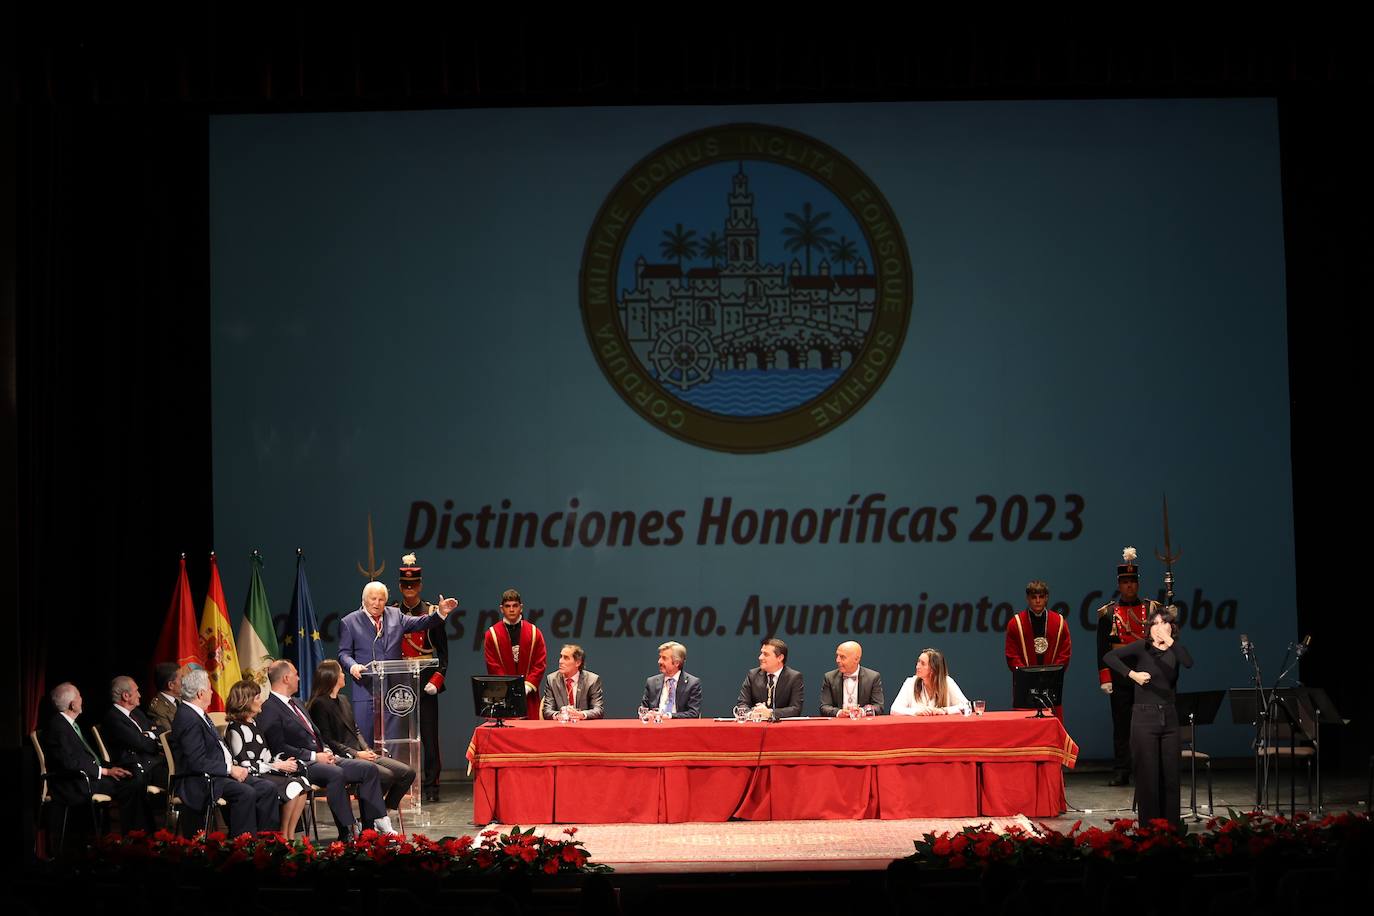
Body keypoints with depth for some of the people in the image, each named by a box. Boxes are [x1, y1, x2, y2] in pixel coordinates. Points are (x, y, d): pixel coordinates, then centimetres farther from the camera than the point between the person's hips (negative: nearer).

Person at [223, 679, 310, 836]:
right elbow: (245, 765, -15)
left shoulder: (254, 722, 15)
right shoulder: (235, 729, -11)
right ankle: (283, 835, -10)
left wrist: (282, 763, -1)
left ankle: (290, 834, -9)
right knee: (293, 787, -25)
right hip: (252, 779, -8)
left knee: (303, 783, -14)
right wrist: (277, 766, -12)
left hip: (267, 772, 8)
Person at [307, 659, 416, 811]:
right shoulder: (320, 704, -7)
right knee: (386, 775, -28)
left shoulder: (343, 699, 21)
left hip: (359, 753, 9)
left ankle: (385, 809, 7)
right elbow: (327, 741, -13)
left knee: (408, 773, -5)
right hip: (341, 758, -9)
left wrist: (366, 750, 2)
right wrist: (356, 754, -16)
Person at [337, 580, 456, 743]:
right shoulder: (349, 622, 5)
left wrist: (440, 612, -6)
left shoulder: (395, 615, 14)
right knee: (363, 738, -3)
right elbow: (344, 653, 2)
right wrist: (352, 666, -19)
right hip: (365, 688, -3)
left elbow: (420, 624, 10)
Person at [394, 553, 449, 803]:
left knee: (429, 735, -1)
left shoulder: (432, 613, 2)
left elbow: (442, 651, 2)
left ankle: (430, 787, 3)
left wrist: (436, 681, -9)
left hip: (425, 684, -2)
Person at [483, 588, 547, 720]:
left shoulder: (534, 632, 8)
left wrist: (527, 686, -9)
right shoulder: (492, 634, 4)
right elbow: (493, 666, -1)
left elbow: (540, 663, 3)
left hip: (528, 696, 1)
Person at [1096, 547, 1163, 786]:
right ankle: (1121, 772, 5)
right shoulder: (1107, 612, 5)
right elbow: (1102, 649, 2)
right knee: (1121, 724, 2)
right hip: (1120, 676, 0)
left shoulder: (1152, 609, 7)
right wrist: (1105, 679, -4)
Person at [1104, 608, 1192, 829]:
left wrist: (1170, 640, -20)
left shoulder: (1174, 650, 8)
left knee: (1170, 773, 5)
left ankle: (1172, 825, 12)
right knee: (1148, 773, -2)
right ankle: (1149, 826, 3)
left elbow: (1189, 663, -14)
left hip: (1169, 716, 4)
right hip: (1145, 717, -4)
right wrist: (1132, 674, -16)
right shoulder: (1142, 647, -2)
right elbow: (1109, 657, -10)